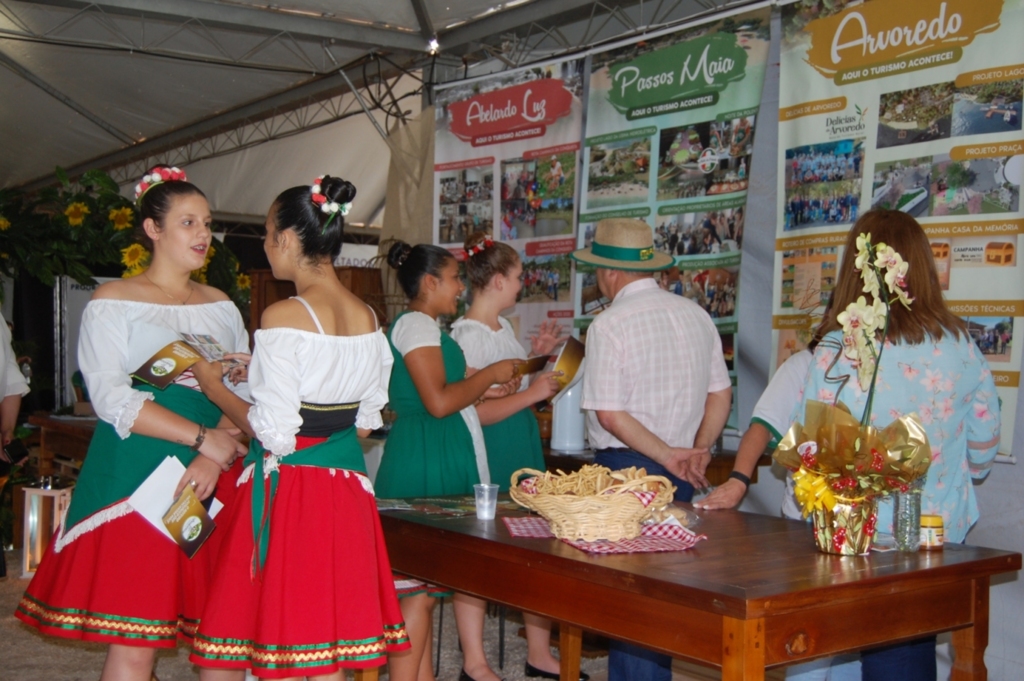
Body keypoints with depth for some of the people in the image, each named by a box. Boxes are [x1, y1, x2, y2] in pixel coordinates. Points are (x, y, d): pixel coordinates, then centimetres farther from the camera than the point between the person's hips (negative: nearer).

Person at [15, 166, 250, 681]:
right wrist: (202, 437, -15)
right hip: (135, 478, -4)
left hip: (215, 482, 5)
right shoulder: (112, 302, 2)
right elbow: (112, 399, -9)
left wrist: (215, 457, -11)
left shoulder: (222, 306, 16)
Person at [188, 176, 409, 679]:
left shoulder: (283, 317, -15)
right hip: (346, 488, 7)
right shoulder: (368, 318, 7)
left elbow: (275, 434, -15)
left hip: (287, 488, -7)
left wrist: (215, 387, -2)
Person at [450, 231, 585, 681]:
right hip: (488, 454, -9)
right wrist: (532, 393, -20)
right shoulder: (467, 334, -15)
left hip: (523, 444, 9)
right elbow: (473, 411, -22)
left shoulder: (503, 328, 14)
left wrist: (539, 355, 12)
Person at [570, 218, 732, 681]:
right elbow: (721, 394, 9)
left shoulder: (610, 324, -12)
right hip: (677, 474, 6)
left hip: (626, 466, -6)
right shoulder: (695, 315, 7)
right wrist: (698, 451, 2)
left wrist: (668, 456, -13)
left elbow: (610, 414, -17)